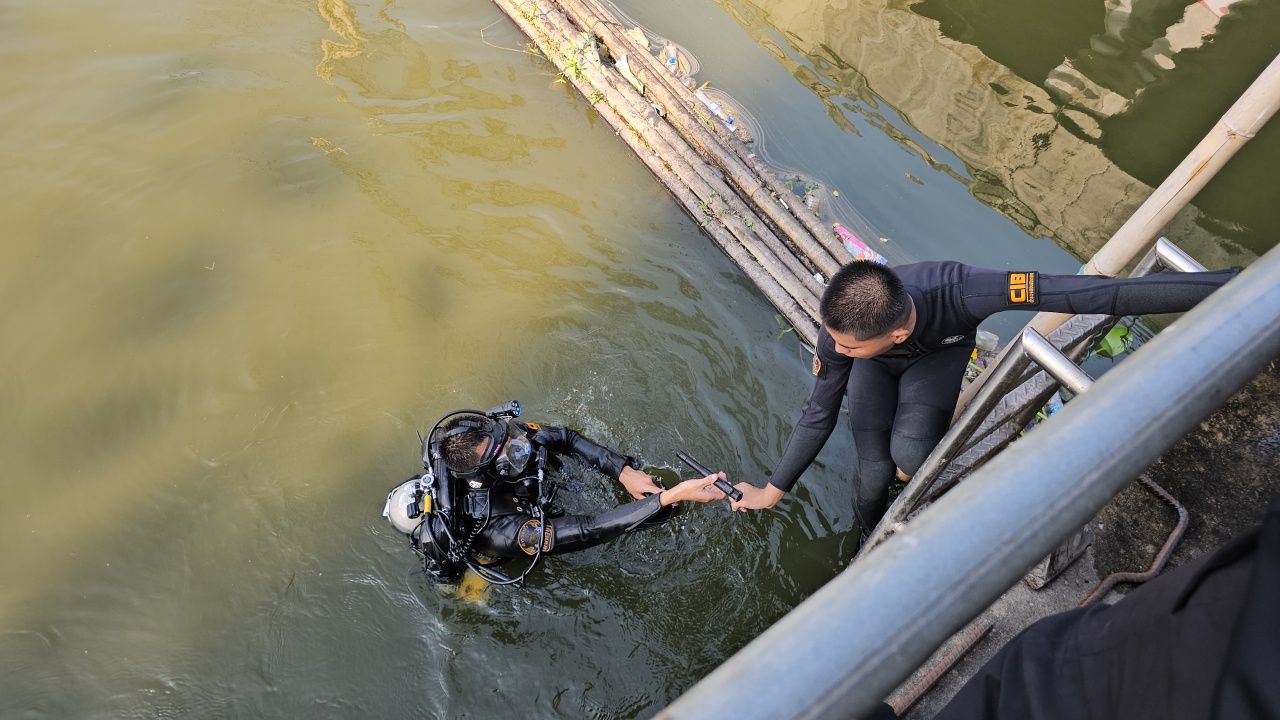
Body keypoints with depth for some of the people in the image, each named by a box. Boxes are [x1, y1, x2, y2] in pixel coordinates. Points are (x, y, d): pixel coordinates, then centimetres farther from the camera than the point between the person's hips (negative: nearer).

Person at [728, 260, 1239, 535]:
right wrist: (774, 490, -13)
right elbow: (819, 415, -20)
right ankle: (870, 538, 25)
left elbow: (1098, 294, -46)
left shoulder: (956, 290, -46)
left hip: (939, 352, -1)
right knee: (874, 471, -10)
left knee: (909, 451, -28)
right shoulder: (838, 332, -37)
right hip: (877, 367, 1)